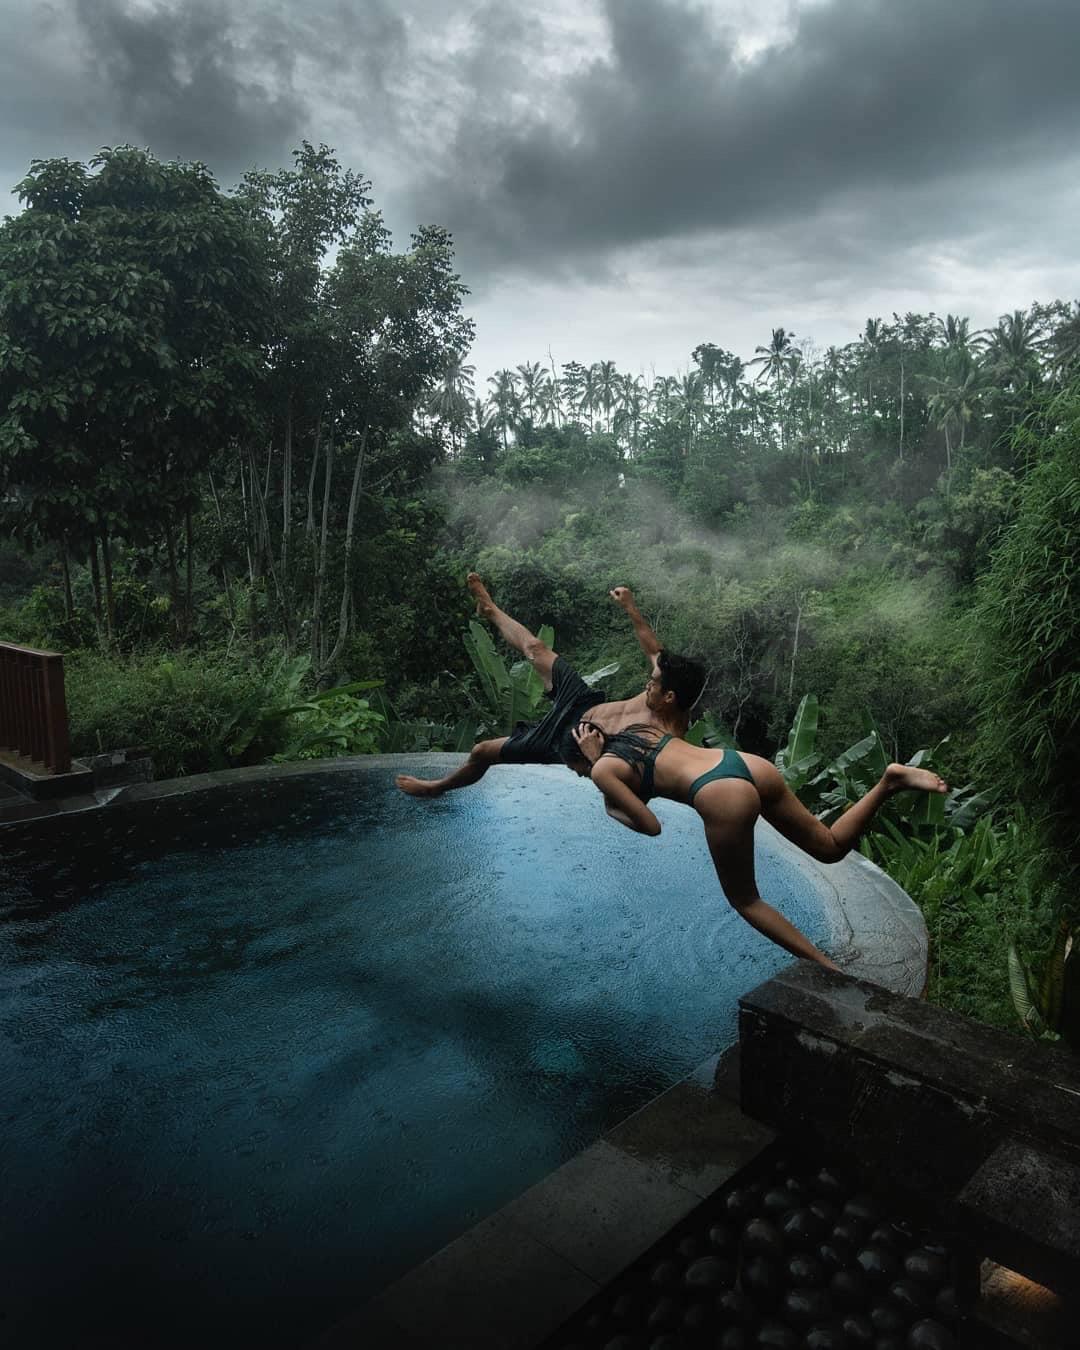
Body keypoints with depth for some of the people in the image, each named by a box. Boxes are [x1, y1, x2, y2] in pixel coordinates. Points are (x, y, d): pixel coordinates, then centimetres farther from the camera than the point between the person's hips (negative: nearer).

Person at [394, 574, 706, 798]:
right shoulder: (673, 706, -16)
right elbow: (656, 652, 1)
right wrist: (631, 610, -1)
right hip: (587, 703, 7)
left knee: (481, 751, 3)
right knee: (535, 649, 19)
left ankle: (435, 787, 38)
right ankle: (490, 610, 53)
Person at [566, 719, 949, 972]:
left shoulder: (603, 770, 7)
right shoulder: (641, 727, 25)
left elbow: (651, 826, 4)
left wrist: (612, 809, 21)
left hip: (725, 796, -8)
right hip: (751, 765, 8)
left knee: (744, 899, 13)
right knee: (831, 847, 19)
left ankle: (827, 969, 7)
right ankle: (888, 782, 0)